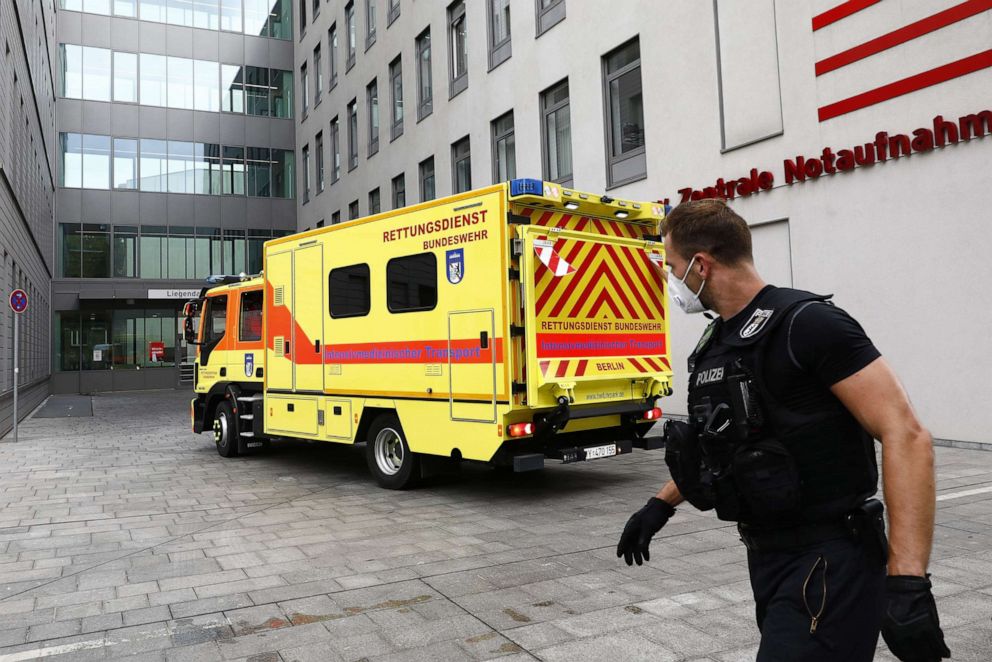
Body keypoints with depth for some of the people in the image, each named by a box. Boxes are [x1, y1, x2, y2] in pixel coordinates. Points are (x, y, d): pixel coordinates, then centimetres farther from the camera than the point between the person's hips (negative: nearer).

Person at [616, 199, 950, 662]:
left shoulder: (806, 324, -17)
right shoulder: (717, 344, 9)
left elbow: (906, 437, -22)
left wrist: (908, 582, -28)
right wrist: (660, 504, 21)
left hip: (828, 562, -8)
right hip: (767, 555, 8)